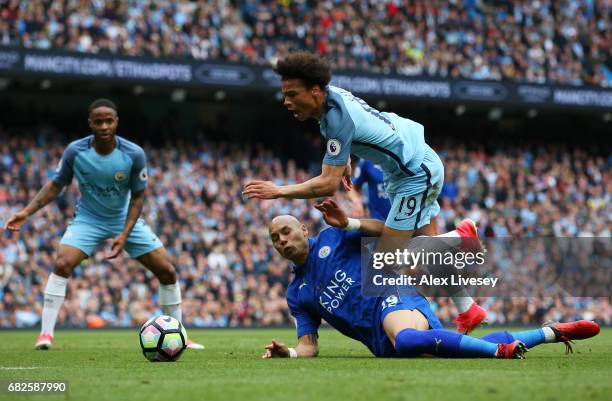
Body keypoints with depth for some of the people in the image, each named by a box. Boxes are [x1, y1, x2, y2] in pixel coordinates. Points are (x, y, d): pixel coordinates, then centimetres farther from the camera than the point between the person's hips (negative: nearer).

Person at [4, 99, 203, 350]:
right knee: (62, 264, -25)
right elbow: (56, 185, -5)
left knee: (167, 271, -4)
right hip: (88, 218, -1)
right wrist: (26, 212, -16)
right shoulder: (75, 151, -19)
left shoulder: (134, 154, -20)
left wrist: (124, 235, -19)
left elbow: (137, 196, -10)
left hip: (125, 219, 1)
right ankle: (46, 334, -18)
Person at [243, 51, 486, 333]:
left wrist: (279, 191, -27)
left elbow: (328, 185, -31)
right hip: (421, 164, 10)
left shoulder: (339, 118, -30)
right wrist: (345, 162, 15)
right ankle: (468, 312, 20)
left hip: (416, 173, -10)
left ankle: (460, 238, 0)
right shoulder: (332, 95, -4)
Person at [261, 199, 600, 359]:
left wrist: (348, 224, -13)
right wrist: (288, 353, -9)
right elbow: (309, 346, 13)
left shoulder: (331, 236, 8)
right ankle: (550, 333, -4)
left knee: (406, 339, -40)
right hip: (380, 340, 4)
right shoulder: (296, 296, 19)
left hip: (393, 298, -4)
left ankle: (504, 349, -35)